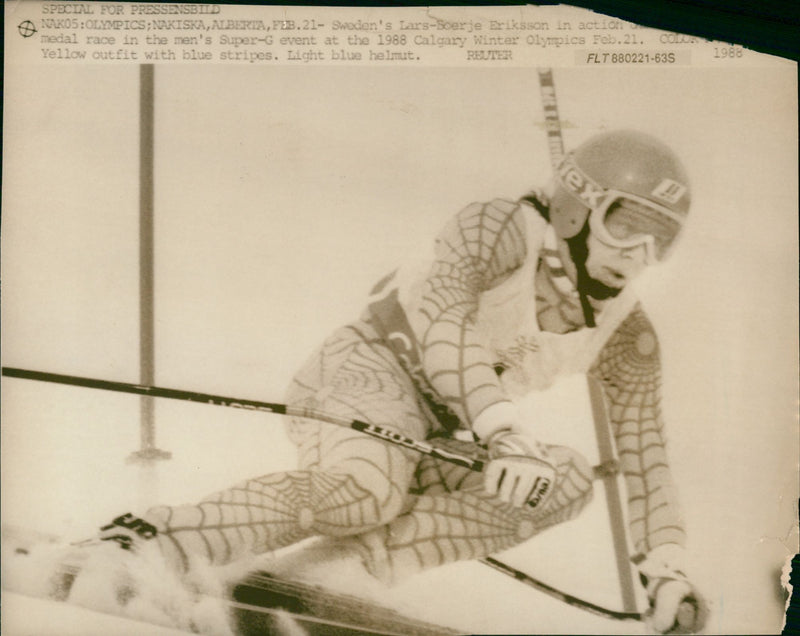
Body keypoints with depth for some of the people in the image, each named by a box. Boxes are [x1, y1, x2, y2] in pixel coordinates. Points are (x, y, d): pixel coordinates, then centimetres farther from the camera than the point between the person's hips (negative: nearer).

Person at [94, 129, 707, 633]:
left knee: (568, 482, -17)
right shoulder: (501, 227, -14)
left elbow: (645, 458, 7)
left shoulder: (627, 337, 3)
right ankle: (147, 542, -32)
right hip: (374, 366, -6)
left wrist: (667, 567, -3)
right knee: (366, 487, -36)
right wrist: (503, 426, -44)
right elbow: (442, 312, -31)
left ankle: (358, 557, -27)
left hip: (441, 436, 7)